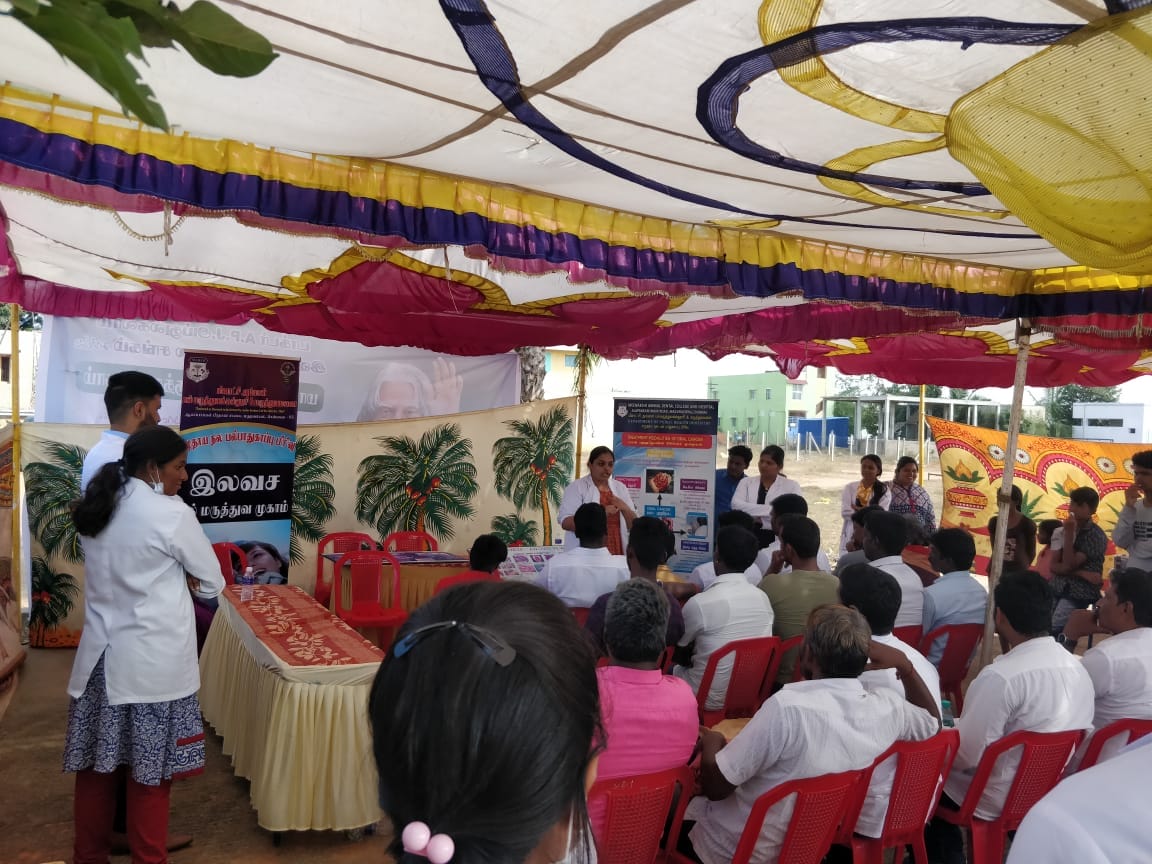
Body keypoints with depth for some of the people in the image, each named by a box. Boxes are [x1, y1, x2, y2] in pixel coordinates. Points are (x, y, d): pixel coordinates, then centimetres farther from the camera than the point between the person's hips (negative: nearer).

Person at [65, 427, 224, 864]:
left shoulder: (97, 507, 6)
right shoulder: (171, 513, -15)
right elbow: (212, 583, -6)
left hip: (101, 655, 7)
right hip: (152, 662, -6)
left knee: (98, 761, 16)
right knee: (148, 769, 5)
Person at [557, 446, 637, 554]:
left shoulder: (620, 488, 11)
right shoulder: (576, 487, -3)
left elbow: (634, 525, 11)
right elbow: (566, 522, -13)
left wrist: (625, 509, -8)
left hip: (616, 554, 4)